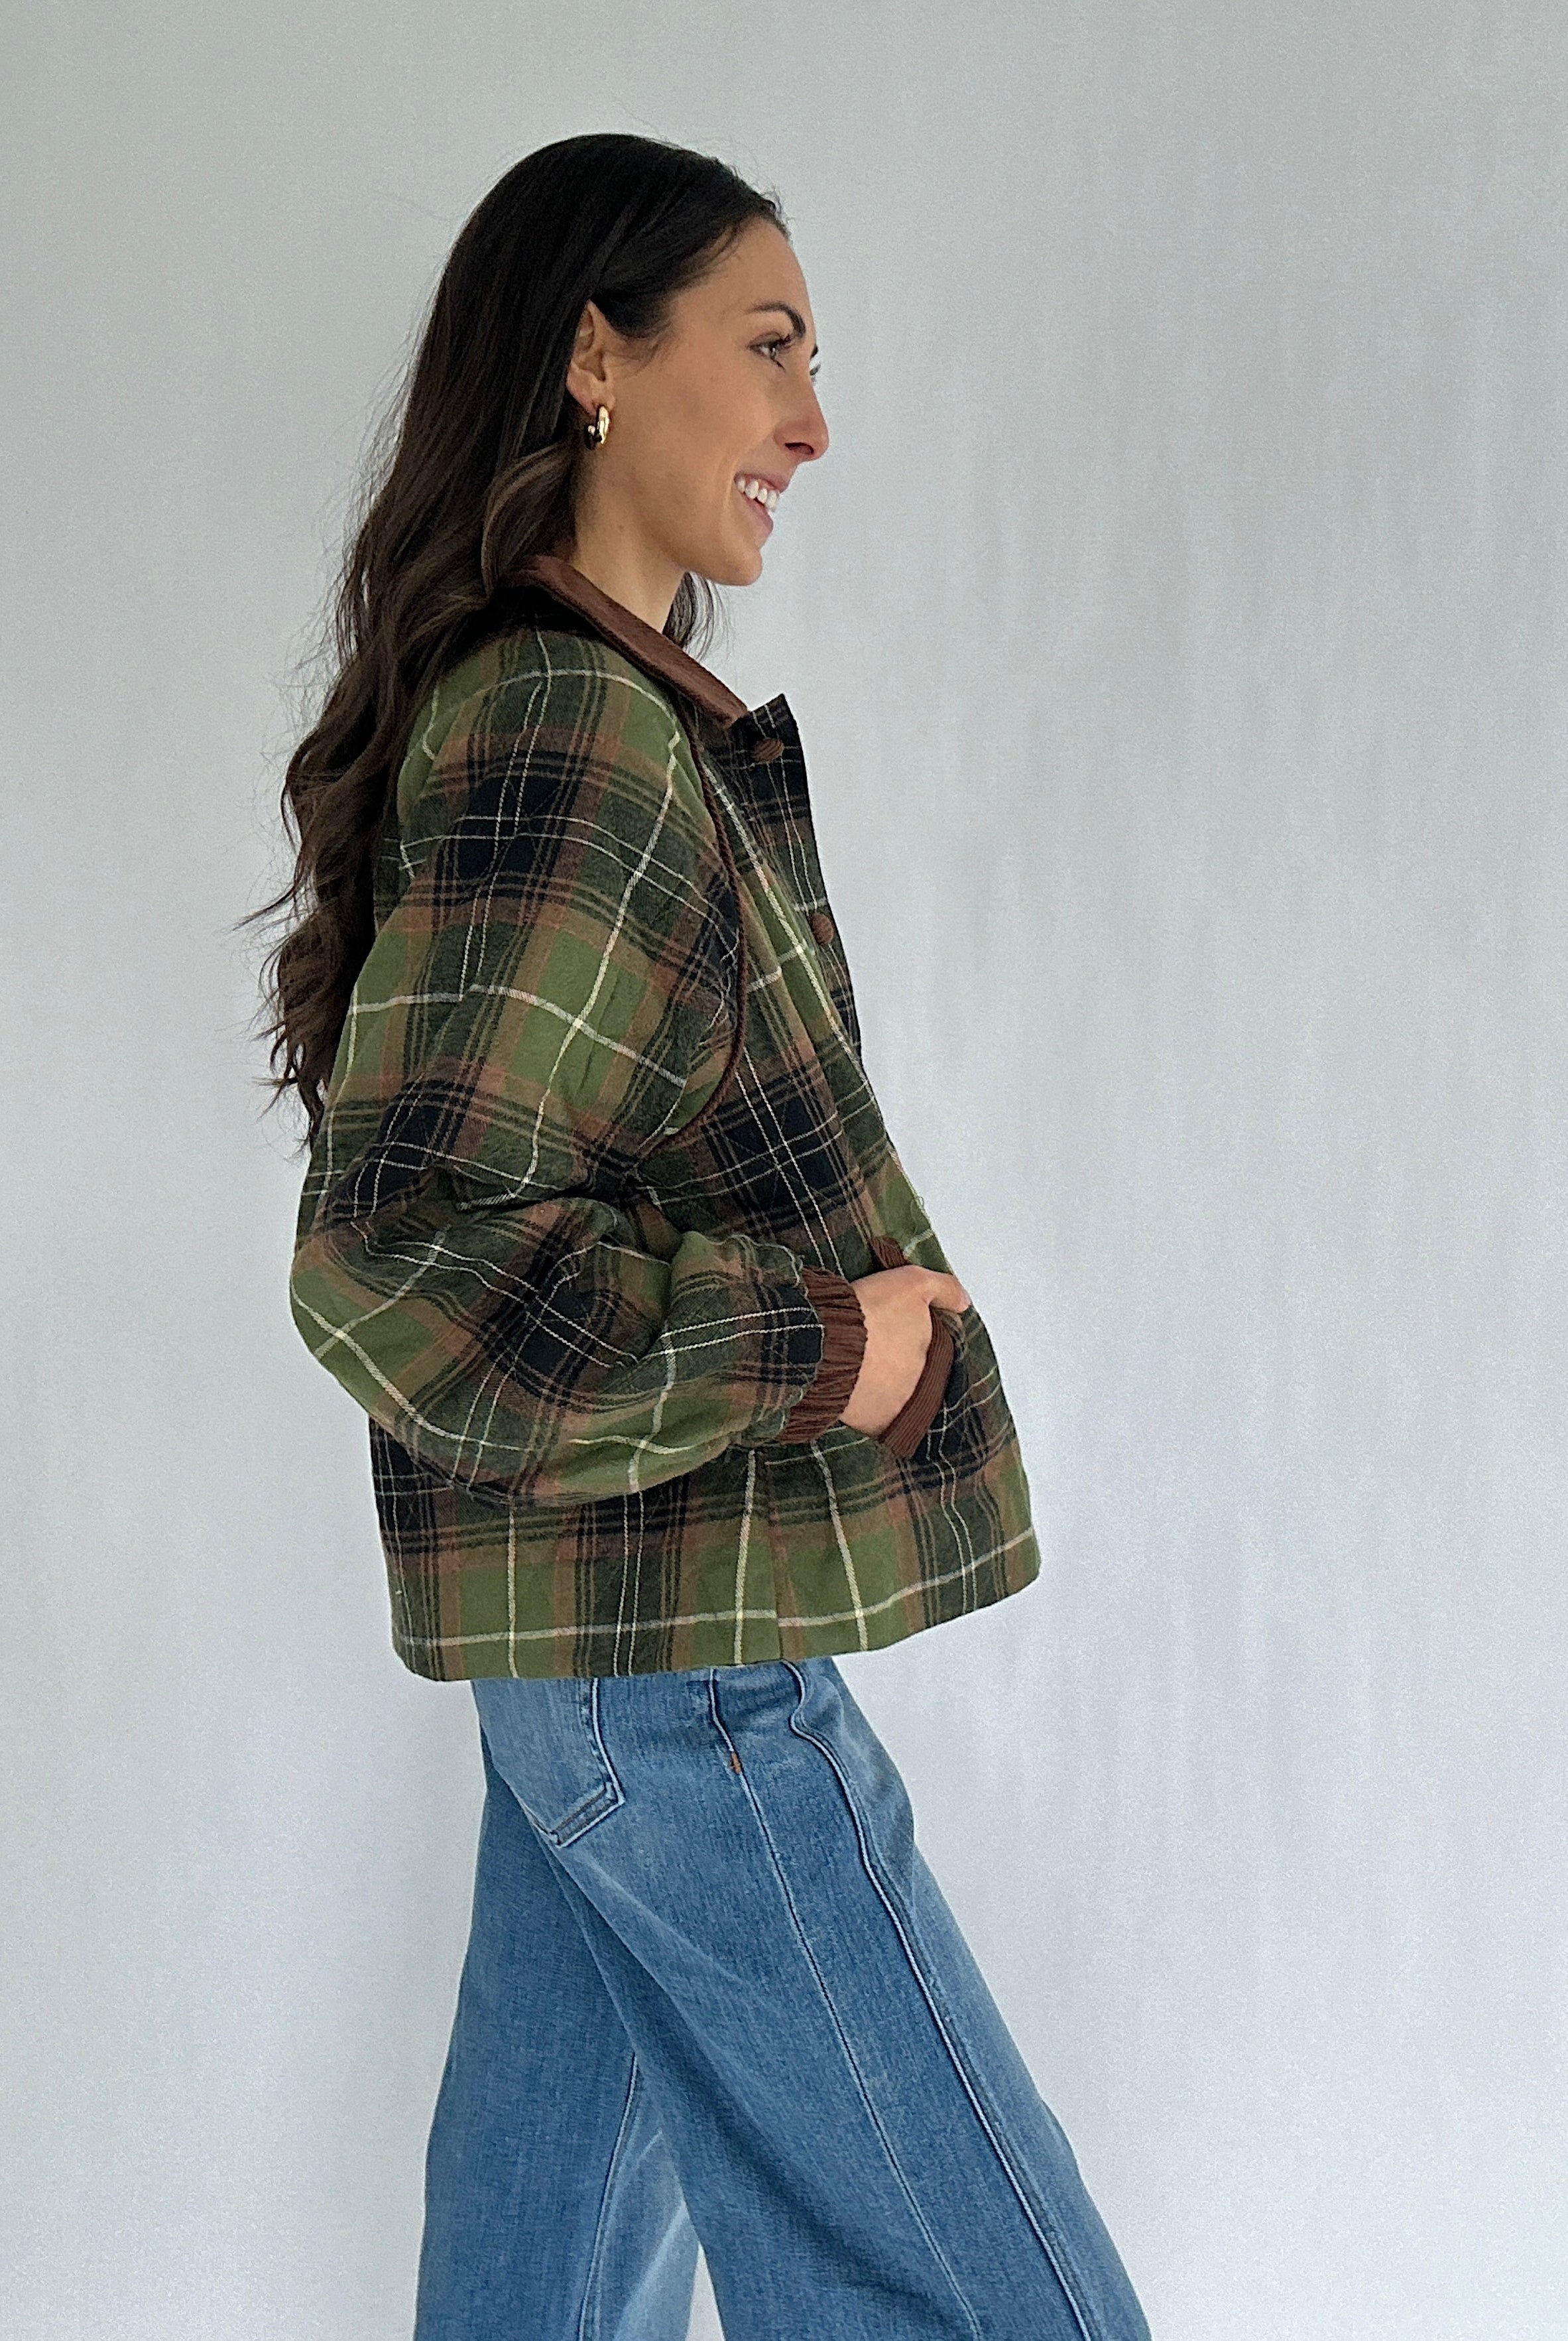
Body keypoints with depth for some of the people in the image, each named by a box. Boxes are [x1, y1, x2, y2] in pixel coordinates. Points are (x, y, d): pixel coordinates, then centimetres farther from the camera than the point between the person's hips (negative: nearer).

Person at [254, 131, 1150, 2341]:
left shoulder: (595, 709, 13)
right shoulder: (569, 735, -19)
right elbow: (399, 1263, -26)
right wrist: (817, 1350, -17)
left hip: (585, 1637, 10)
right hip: (677, 1639, -10)